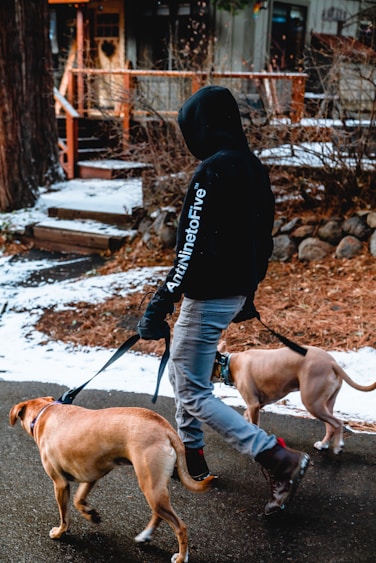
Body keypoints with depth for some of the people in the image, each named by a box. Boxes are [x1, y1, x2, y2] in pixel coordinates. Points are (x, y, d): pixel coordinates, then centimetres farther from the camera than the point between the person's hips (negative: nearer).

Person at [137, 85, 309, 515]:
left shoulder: (212, 171, -19)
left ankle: (281, 460, -5)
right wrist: (247, 294, 24)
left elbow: (193, 248, -25)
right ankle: (191, 454, 37)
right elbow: (263, 238, 15)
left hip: (209, 297, -10)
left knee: (194, 394, -1)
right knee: (181, 373, 24)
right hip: (236, 293, 10)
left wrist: (161, 305, -22)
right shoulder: (253, 167, 9)